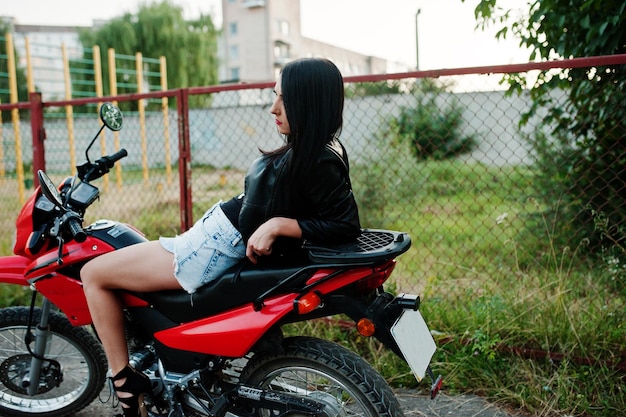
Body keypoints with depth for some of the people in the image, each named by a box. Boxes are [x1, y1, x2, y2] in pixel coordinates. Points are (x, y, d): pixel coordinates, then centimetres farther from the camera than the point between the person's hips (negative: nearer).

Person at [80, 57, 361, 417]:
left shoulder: (321, 162, -22)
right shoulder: (305, 151, 4)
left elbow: (347, 225, -26)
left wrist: (278, 225, -29)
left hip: (219, 247, -11)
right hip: (217, 232, 11)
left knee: (94, 273, -1)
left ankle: (126, 381, 9)